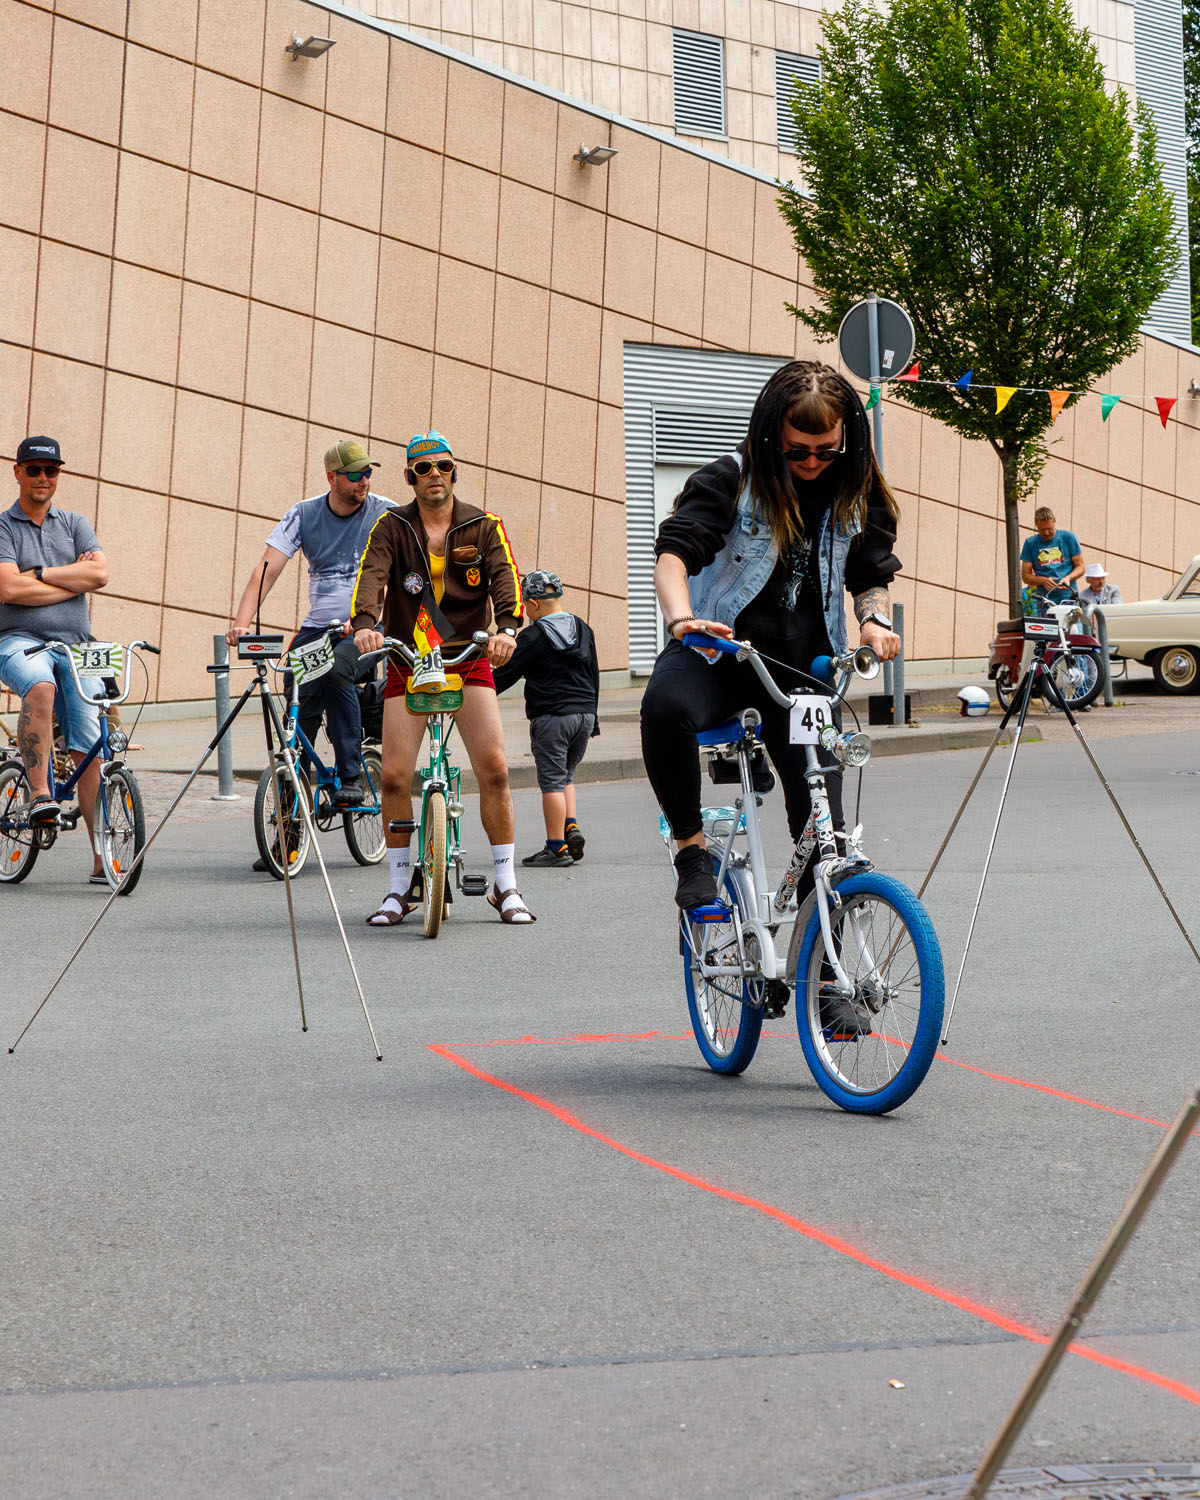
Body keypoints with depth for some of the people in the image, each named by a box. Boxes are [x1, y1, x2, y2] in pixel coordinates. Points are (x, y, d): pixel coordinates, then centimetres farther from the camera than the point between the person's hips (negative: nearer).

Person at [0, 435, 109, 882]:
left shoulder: (75, 524, 16)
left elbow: (99, 574, 0)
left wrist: (40, 573, -5)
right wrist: (73, 578, -3)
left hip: (75, 645, 3)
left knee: (89, 747, -5)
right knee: (40, 687, -39)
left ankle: (103, 858, -5)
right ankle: (40, 793, -31)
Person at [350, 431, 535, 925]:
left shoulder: (484, 527, 2)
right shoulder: (391, 527, 2)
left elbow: (505, 576, -13)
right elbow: (372, 575, -14)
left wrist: (507, 627, -34)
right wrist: (365, 623, -35)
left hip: (469, 660, 0)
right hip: (407, 663, 0)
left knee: (494, 767, -12)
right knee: (394, 775, -8)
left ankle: (506, 886, 0)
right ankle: (399, 887, 8)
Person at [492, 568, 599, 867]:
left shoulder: (534, 636, -10)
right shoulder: (583, 629, 11)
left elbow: (505, 674, -8)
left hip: (551, 717, -7)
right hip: (584, 714, 7)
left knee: (552, 781, -2)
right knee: (566, 775, 20)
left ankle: (557, 848, -2)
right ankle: (571, 826, 3)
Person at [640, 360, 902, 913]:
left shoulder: (859, 496, 4)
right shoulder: (731, 479, -7)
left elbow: (870, 577, 14)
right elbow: (674, 551, -18)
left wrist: (874, 619, -11)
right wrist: (681, 618, -39)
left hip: (804, 667, 3)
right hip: (718, 649, -3)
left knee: (823, 826, -8)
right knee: (665, 706, -38)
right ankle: (691, 847, -18)